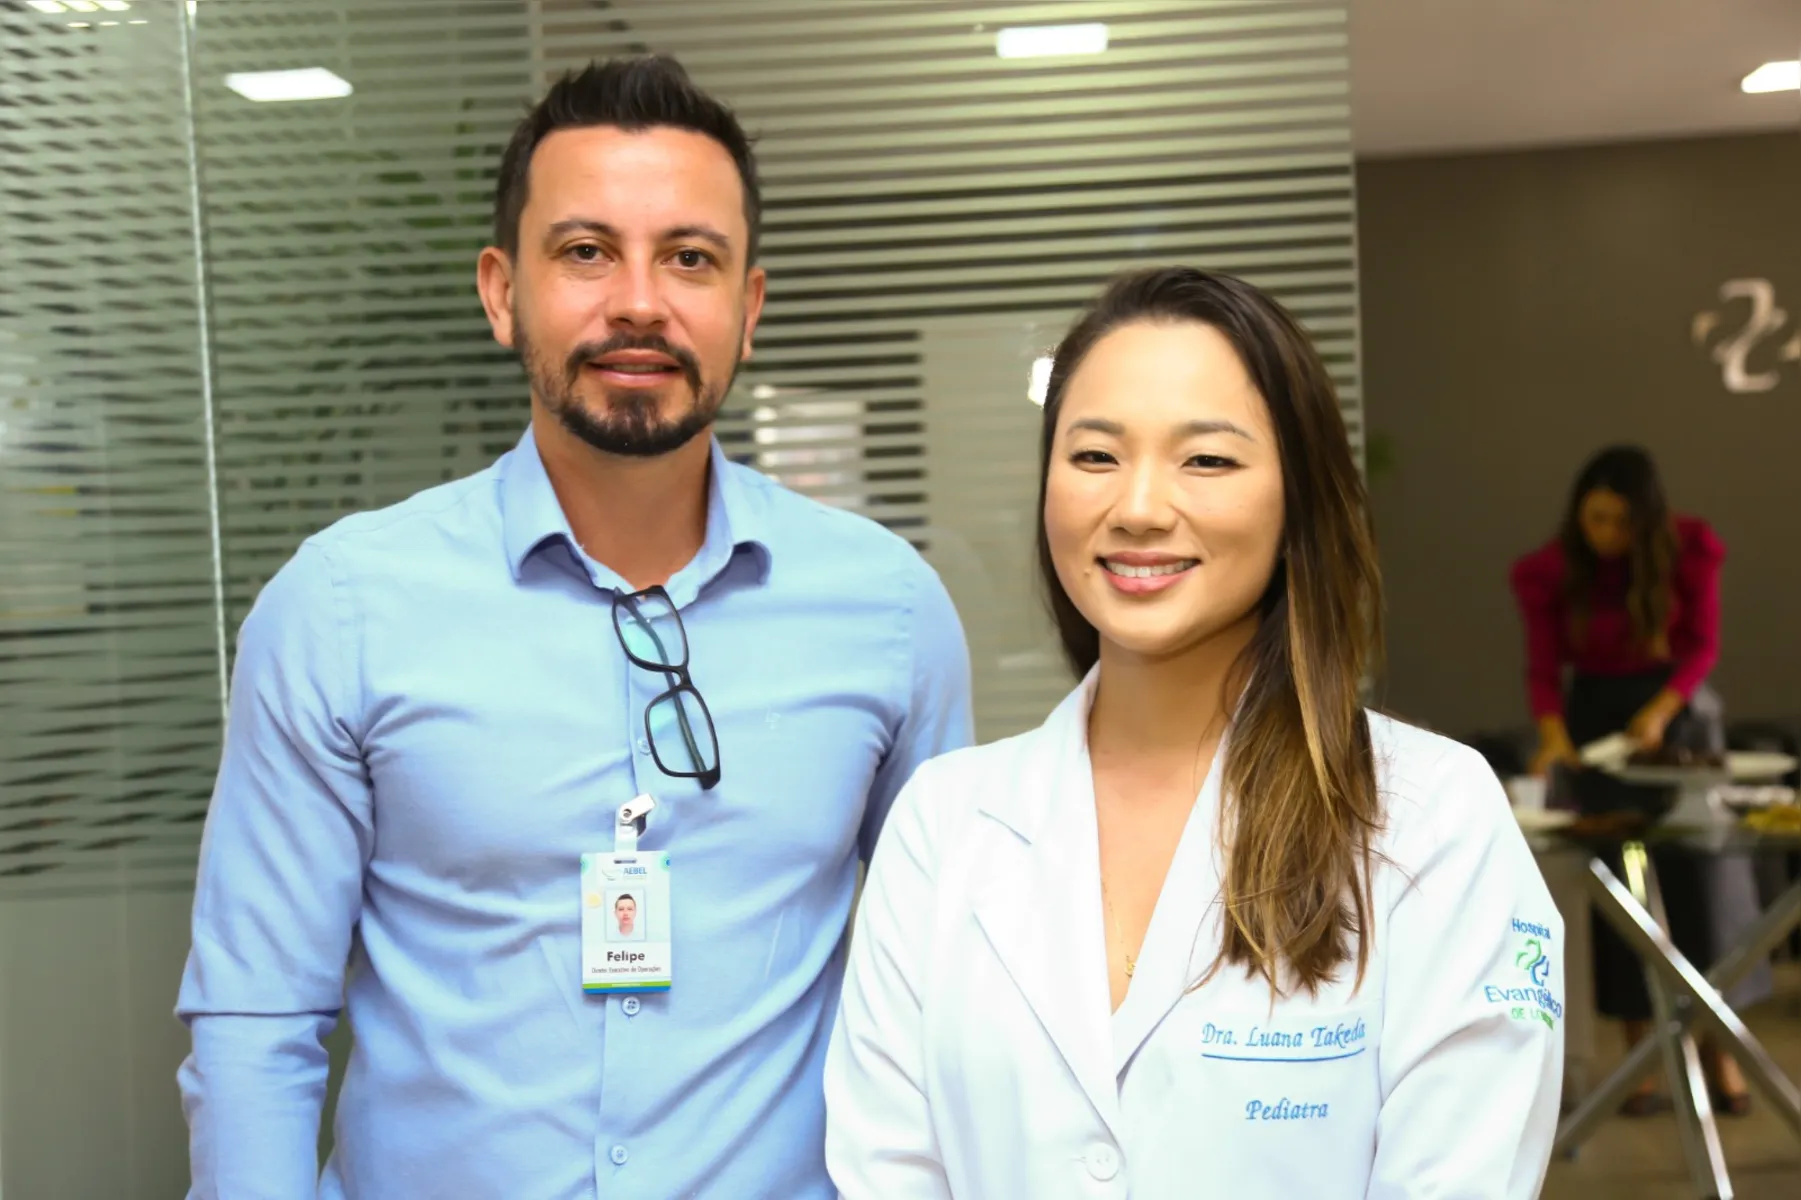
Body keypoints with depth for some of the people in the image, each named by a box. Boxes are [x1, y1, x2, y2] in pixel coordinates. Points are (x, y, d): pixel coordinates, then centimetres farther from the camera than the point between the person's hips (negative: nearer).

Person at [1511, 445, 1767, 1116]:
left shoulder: (1688, 549, -10)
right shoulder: (1549, 573, -10)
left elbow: (1702, 645, -7)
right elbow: (1544, 667, -9)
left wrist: (1661, 709, -23)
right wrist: (1553, 734, -27)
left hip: (1680, 711, 0)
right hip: (1595, 717, 0)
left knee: (1705, 872, -4)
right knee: (1618, 882, -3)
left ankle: (1718, 1049, 5)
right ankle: (1642, 1056, 3)